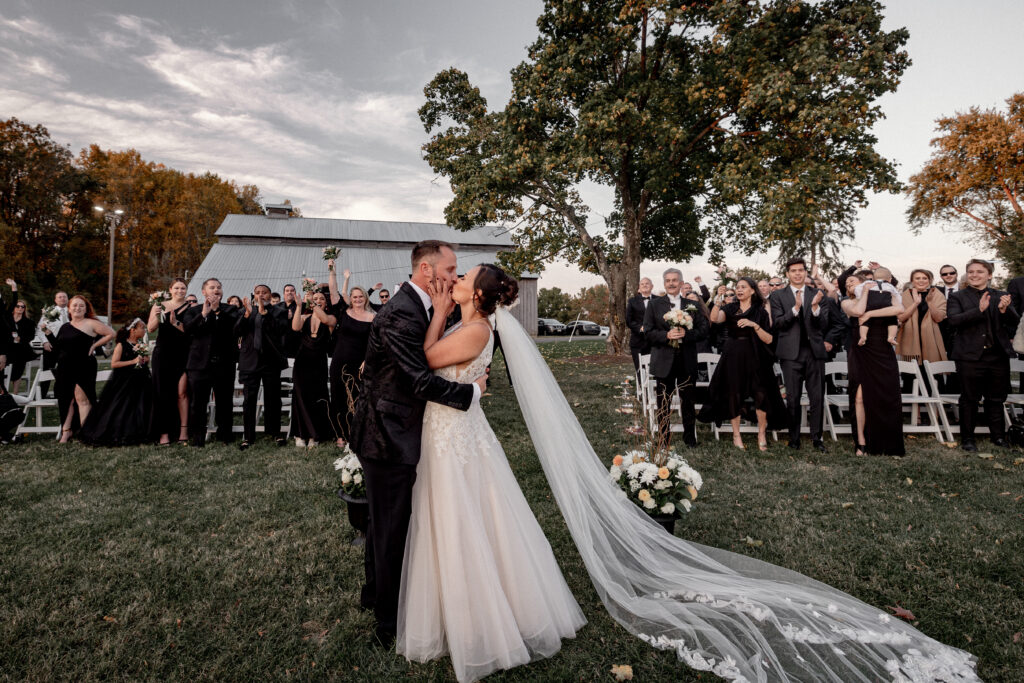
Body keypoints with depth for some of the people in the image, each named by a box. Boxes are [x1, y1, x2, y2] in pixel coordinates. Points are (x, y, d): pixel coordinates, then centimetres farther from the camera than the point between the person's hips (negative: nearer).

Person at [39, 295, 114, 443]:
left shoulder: (91, 323, -2)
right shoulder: (64, 327, 16)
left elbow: (111, 333, -5)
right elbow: (57, 347, 12)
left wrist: (94, 345, -5)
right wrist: (47, 331, 8)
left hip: (83, 367, -6)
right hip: (65, 368, 6)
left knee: (81, 397, -8)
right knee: (66, 399, 9)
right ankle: (66, 431, 17)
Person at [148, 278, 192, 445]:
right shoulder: (160, 306, 10)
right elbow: (151, 328, 0)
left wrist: (176, 322, -21)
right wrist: (157, 315, -17)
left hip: (183, 355, -2)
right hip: (163, 355, 2)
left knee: (182, 392, -6)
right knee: (163, 393, 3)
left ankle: (183, 431, -1)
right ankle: (164, 433, 8)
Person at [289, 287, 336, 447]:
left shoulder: (331, 318, 4)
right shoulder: (304, 317, 8)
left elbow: (326, 320, -20)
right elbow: (295, 327, -13)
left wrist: (312, 303, -22)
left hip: (319, 364, -1)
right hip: (302, 363, 1)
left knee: (317, 399, 1)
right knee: (301, 397, 3)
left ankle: (314, 435, 14)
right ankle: (300, 434, 13)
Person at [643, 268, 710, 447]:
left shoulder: (692, 306, 7)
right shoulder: (654, 305, 3)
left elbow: (704, 330, 1)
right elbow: (648, 332, -3)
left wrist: (686, 334, -16)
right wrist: (667, 335, -20)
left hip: (687, 362, 1)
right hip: (664, 361, -1)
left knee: (688, 402, 11)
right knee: (663, 404, 7)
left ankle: (690, 439, 24)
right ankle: (663, 440, 19)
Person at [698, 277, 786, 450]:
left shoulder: (760, 311, 4)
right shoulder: (730, 308, 7)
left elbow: (768, 340, -4)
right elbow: (715, 318, -16)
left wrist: (754, 325, -17)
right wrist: (718, 303, -32)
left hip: (754, 358, -1)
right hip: (733, 357, 1)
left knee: (760, 393, -9)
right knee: (734, 394, 3)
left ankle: (762, 433, 11)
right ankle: (736, 434, 16)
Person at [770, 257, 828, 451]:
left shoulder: (817, 294, 8)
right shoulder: (778, 295, 4)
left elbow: (824, 324, 1)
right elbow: (777, 323, -6)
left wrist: (815, 306, -18)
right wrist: (795, 308, -20)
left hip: (815, 351, 2)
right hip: (791, 353, -1)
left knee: (817, 397, 4)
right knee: (793, 398, 3)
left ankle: (816, 437, 16)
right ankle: (794, 438, 14)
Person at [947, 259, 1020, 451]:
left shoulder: (1001, 297, 11)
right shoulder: (957, 297, 2)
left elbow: (1015, 321, 1)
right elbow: (954, 320, -13)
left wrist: (1004, 310, -19)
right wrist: (979, 309, -24)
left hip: (998, 356, 3)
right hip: (970, 357, -3)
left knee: (996, 399, 11)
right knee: (969, 399, 3)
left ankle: (998, 436, 24)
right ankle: (967, 438, 11)